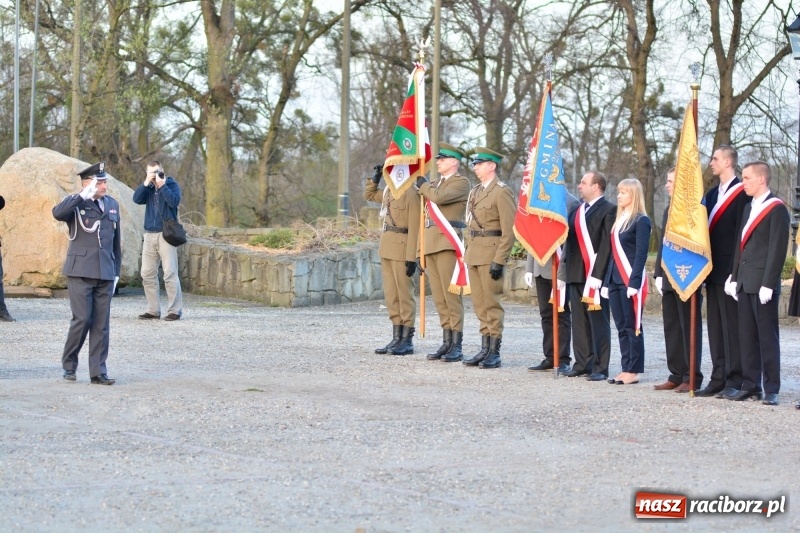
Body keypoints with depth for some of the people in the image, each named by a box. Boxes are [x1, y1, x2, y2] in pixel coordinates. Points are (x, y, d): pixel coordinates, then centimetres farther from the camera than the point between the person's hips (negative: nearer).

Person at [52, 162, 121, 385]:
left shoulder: (112, 205, 12)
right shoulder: (75, 204, -2)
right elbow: (57, 213, -26)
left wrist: (116, 272, 16)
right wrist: (83, 196, -25)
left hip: (105, 274, 4)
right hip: (81, 272, -4)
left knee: (101, 324, 3)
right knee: (82, 320, -7)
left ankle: (98, 371, 8)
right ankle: (69, 365, 12)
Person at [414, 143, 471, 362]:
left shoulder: (461, 182, -2)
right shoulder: (435, 184, 24)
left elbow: (439, 197, -20)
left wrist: (423, 186, 1)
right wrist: (421, 249, 18)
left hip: (448, 243, -8)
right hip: (431, 243, 8)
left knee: (451, 294, -9)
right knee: (439, 296, 6)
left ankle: (456, 346, -8)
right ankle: (447, 342, 9)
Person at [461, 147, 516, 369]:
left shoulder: (502, 192, -10)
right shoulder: (475, 192, 16)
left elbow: (509, 231, -14)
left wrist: (499, 261, -18)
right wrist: (468, 253, 15)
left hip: (491, 254, -8)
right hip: (474, 254, 8)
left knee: (492, 303, -4)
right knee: (479, 303, 9)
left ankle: (494, 353, 0)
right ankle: (485, 348, 15)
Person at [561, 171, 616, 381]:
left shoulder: (608, 210, -8)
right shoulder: (577, 210, 18)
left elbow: (607, 244, -14)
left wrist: (597, 275, -19)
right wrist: (566, 268, 11)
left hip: (596, 275, -8)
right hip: (576, 274, 8)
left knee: (599, 321, -3)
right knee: (579, 321, 10)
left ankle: (600, 368, 1)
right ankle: (582, 363, 17)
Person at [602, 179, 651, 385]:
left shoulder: (641, 220, -8)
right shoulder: (619, 219, 16)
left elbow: (641, 254, -13)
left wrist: (634, 283, -19)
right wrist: (607, 281, 14)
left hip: (631, 280, -8)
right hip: (615, 280, 8)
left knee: (632, 326, -3)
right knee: (621, 326, 8)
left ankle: (634, 371, 0)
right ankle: (626, 368, 13)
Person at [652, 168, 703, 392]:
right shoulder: (668, 210, 16)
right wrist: (659, 274, 13)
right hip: (669, 280, 8)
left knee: (689, 328, -1)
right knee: (672, 328, 10)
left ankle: (692, 378, 4)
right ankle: (676, 375, 15)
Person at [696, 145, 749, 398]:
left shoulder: (741, 193, -10)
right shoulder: (712, 194, 17)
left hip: (730, 271, -8)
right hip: (713, 271, 8)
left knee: (732, 326, -5)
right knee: (715, 327, 10)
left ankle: (735, 381, -1)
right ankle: (718, 378, 14)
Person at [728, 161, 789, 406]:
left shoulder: (777, 209, -9)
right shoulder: (749, 208, 17)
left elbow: (778, 249, -14)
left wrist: (768, 284, -18)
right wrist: (735, 278, 14)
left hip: (763, 284, -8)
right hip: (745, 283, 8)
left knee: (767, 336, -4)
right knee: (747, 336, 9)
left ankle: (771, 389, 0)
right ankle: (750, 385, 14)